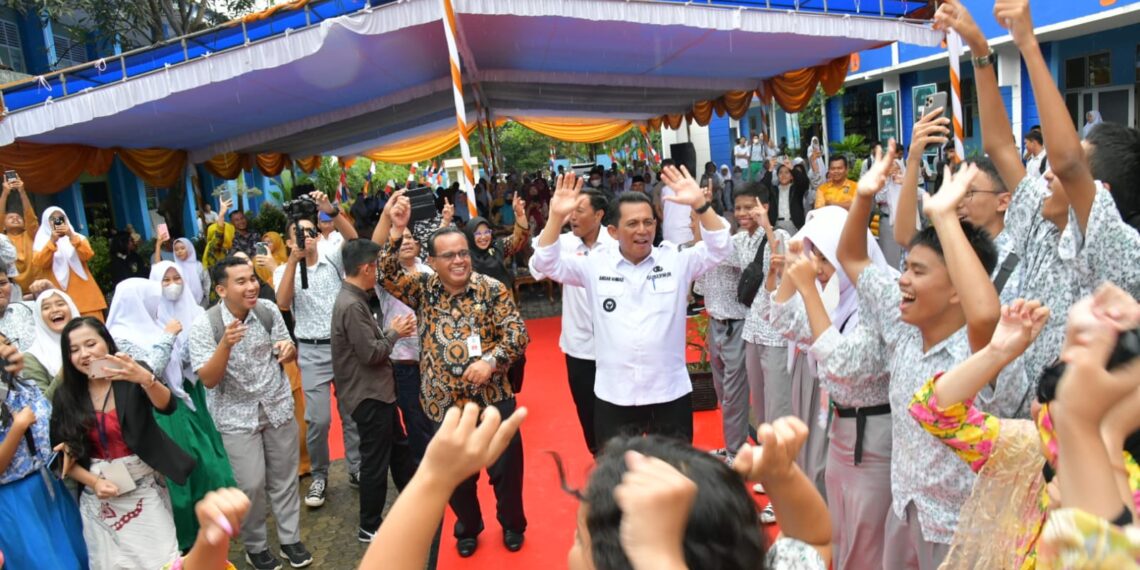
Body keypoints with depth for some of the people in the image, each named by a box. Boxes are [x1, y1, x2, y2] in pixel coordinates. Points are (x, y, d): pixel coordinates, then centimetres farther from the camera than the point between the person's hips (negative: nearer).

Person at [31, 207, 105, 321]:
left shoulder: (77, 238, 14)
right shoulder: (42, 242, 10)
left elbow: (88, 255, -5)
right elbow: (39, 263, -8)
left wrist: (72, 237, -17)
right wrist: (52, 241, -18)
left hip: (85, 293, 1)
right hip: (61, 297, -1)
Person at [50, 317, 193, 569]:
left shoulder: (133, 377, -9)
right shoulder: (65, 396, 0)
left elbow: (168, 406, -27)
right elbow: (65, 456, 4)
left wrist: (146, 379, -45)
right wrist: (94, 482, -11)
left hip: (144, 487, -2)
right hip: (98, 497, 3)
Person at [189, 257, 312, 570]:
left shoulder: (268, 310, -9)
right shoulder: (204, 325, -18)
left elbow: (287, 353, 4)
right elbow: (208, 380, -21)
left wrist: (289, 349, -21)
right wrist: (226, 344, -36)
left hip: (278, 406, 3)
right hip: (237, 417, -3)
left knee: (284, 478, 14)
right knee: (251, 485, 3)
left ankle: (290, 539, 31)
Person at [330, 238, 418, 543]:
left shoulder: (353, 299, 8)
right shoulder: (351, 305, -23)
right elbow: (371, 353, -23)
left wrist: (390, 330, 2)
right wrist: (395, 333, -9)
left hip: (376, 390, 10)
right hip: (368, 394, -10)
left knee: (399, 447, 22)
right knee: (376, 461, 4)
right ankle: (369, 527, 20)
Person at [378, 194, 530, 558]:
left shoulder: (492, 290, -6)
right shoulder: (423, 290, -1)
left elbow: (517, 333, -8)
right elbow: (387, 276, -15)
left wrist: (491, 361, -24)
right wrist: (396, 231, -25)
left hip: (494, 397, -1)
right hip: (444, 403, 1)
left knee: (506, 467, 12)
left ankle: (512, 525, 38)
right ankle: (467, 529, 41)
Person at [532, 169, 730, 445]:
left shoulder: (676, 261, 0)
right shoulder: (595, 266, -1)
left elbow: (719, 249, -9)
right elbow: (547, 263, -6)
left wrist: (700, 204, -24)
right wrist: (556, 217, -21)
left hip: (671, 394, 0)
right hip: (613, 397, 0)